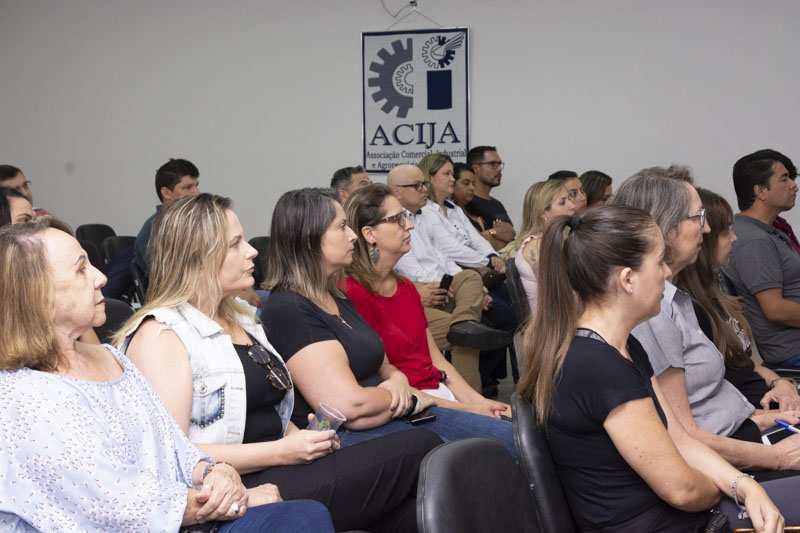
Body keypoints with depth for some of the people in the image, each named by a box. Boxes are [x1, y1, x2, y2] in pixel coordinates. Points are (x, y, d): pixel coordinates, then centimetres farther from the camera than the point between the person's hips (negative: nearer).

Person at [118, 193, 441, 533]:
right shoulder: (161, 334, -9)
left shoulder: (242, 317, 19)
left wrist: (302, 437, 6)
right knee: (419, 451, -17)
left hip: (272, 468, 9)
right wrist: (282, 452, -18)